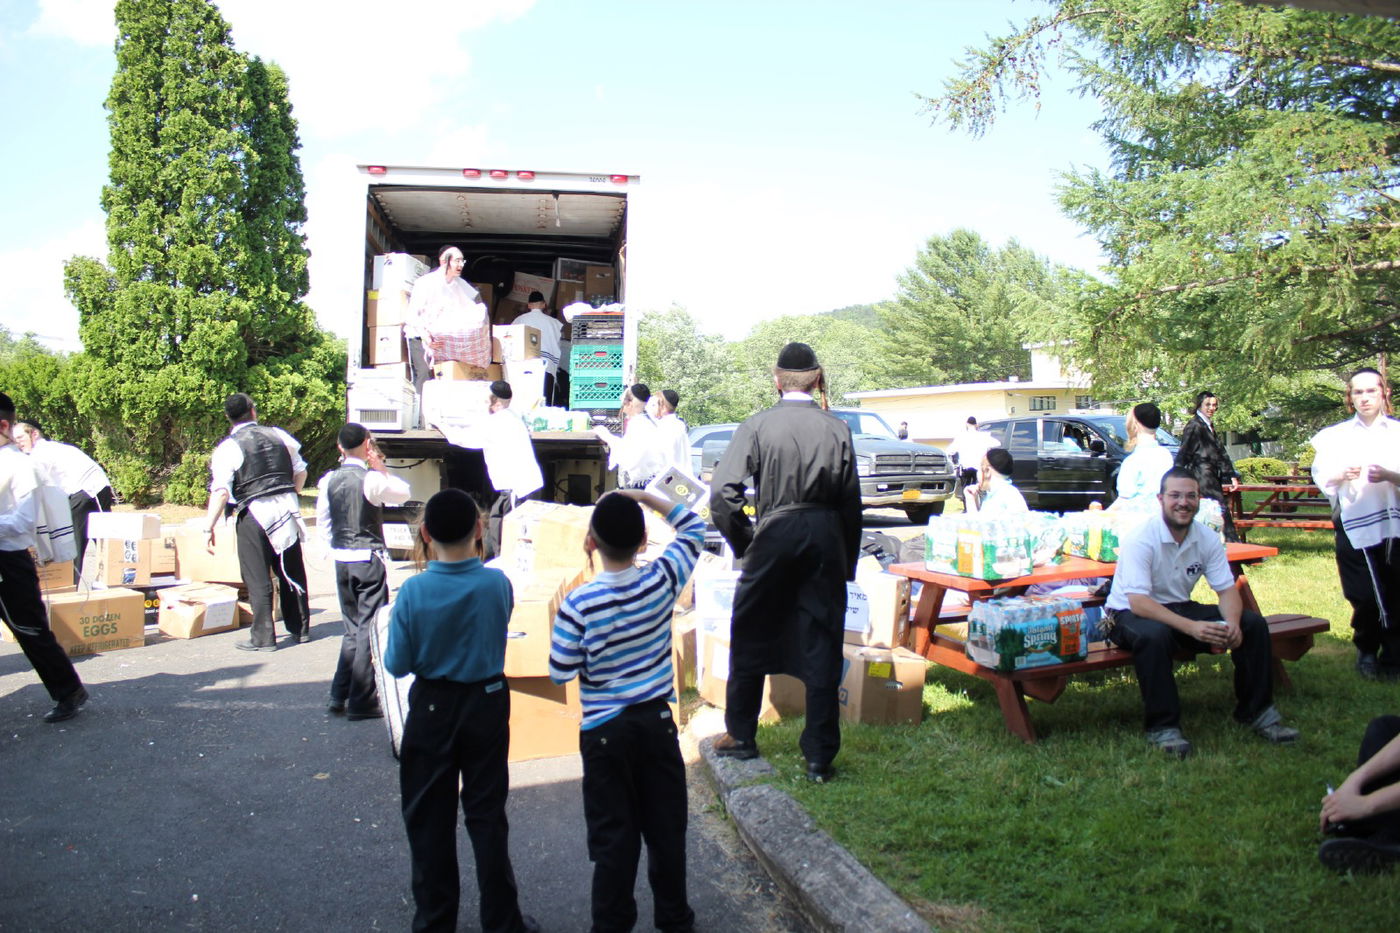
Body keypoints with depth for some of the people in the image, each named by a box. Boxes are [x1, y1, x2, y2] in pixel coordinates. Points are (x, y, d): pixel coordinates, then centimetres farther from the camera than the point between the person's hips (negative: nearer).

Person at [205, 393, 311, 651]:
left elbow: (221, 491, -12)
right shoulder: (278, 435, 8)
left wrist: (210, 527, -8)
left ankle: (263, 637, 5)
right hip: (286, 509, 5)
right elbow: (300, 471, 14)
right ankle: (300, 629, 23)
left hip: (253, 514, -4)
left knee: (258, 579, 3)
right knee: (292, 572, 14)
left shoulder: (228, 447, -6)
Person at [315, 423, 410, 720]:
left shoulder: (329, 480, 2)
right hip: (370, 560, -6)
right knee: (370, 629, 2)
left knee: (353, 628, 17)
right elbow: (403, 493, 3)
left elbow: (323, 522, 10)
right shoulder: (372, 479, -14)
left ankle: (339, 696, 20)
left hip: (341, 561, 6)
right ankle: (361, 701, 5)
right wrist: (382, 468, 4)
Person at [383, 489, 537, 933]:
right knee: (487, 816, 13)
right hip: (486, 705, 1)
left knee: (429, 819, 15)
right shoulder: (497, 583, -16)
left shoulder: (413, 592, -19)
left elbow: (397, 665, -10)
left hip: (432, 709, -1)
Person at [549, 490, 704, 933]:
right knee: (667, 826, 15)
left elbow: (560, 672, -10)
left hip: (605, 730, -3)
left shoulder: (579, 603, -18)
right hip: (657, 721, 3)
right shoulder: (662, 580, -10)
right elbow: (693, 528, 6)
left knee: (613, 834, 9)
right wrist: (646, 497, 4)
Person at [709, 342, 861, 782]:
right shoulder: (837, 429, 2)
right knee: (822, 647, 8)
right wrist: (848, 561, 13)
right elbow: (851, 503, 4)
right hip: (826, 538, 2)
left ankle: (741, 735, 27)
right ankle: (819, 757, 13)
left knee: (750, 639, 16)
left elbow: (722, 493, -13)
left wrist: (742, 542, 1)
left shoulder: (757, 425, -5)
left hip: (775, 536, -2)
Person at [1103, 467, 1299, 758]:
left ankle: (1256, 710, 8)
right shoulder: (1141, 540, -23)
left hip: (1179, 608, 7)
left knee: (1253, 623, -8)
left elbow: (1227, 589, -3)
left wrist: (1233, 623, -26)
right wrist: (1191, 627, -41)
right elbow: (1138, 602, -31)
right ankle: (1162, 727, -26)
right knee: (1154, 635, -40)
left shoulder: (1207, 539, -2)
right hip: (1130, 614, -6)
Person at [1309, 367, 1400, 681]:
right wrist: (1341, 475, -14)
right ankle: (1366, 652, 23)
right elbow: (1320, 477, 4)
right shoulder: (1336, 435, 9)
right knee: (1364, 598, -1)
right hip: (1353, 525, 0)